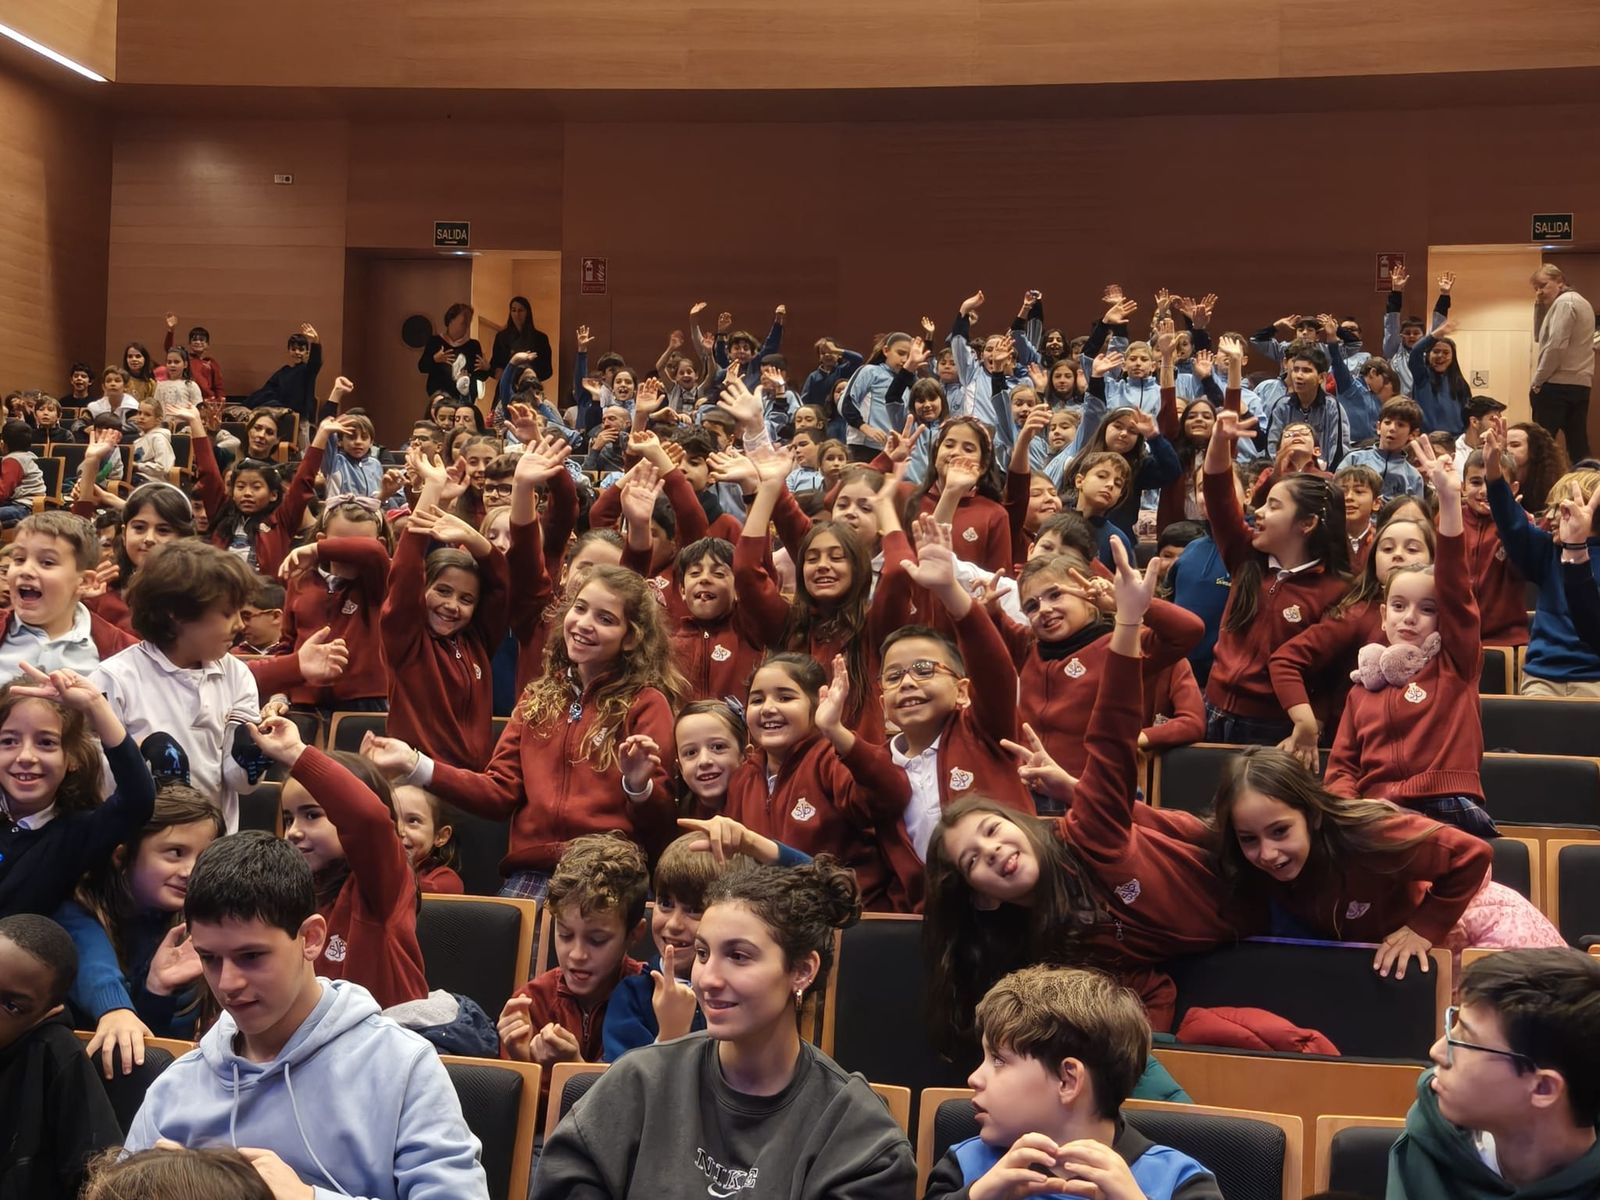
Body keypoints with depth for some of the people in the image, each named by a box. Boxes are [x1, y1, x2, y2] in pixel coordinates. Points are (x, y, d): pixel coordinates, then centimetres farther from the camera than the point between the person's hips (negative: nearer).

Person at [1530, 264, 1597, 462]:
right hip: (1580, 384, 10)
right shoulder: (1581, 302, 22)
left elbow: (1556, 346, -18)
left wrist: (1536, 382, -12)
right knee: (1578, 444, 6)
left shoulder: (1564, 302, -9)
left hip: (1557, 385, -10)